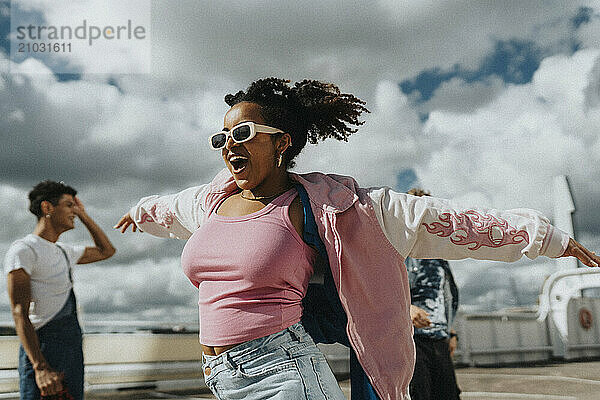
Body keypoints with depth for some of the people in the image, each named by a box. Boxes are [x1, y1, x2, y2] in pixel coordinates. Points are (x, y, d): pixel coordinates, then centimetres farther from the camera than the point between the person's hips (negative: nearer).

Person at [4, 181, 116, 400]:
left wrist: (83, 215, 23)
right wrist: (40, 367, -24)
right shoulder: (23, 250, -7)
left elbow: (106, 251, 34)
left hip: (72, 352, 8)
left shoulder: (64, 251, 18)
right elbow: (20, 313, -15)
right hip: (44, 351, -8)